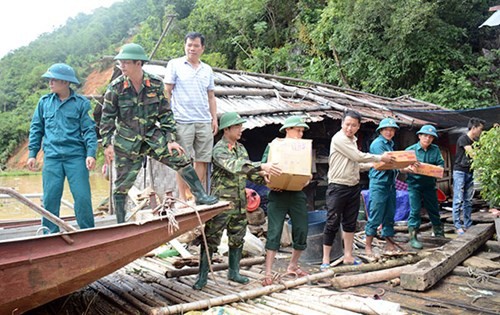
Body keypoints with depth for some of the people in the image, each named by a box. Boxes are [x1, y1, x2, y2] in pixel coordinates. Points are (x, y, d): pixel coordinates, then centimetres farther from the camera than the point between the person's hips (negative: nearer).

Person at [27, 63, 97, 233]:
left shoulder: (81, 103, 2)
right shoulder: (44, 102, 11)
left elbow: (89, 130, 0)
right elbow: (36, 128, 17)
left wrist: (91, 154, -11)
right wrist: (32, 153, 11)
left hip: (76, 156, -3)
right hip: (52, 157, 3)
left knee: (82, 197, -3)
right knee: (50, 198, 4)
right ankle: (50, 235, 17)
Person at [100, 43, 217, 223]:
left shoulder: (156, 84, -7)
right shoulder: (115, 88, -10)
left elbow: (165, 114, 0)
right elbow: (107, 118, -3)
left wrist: (170, 140, -5)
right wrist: (107, 144, -7)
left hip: (152, 136, 2)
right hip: (126, 142, -1)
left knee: (180, 159, -12)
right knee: (123, 183, 5)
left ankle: (200, 196, -1)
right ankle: (120, 223, 20)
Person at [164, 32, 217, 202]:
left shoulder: (207, 69, 16)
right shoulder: (174, 65, 4)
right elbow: (167, 92, 1)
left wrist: (214, 119, 11)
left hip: (205, 122, 4)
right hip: (183, 121, -4)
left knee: (202, 160, 5)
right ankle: (182, 197, 7)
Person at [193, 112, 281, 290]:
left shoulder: (240, 148, 13)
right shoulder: (219, 149, -11)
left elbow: (249, 172, 16)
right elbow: (233, 166, -30)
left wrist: (267, 179, 1)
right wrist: (261, 166, -37)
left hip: (239, 202, 7)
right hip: (221, 202, -7)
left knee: (237, 239, 15)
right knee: (211, 240, -2)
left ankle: (234, 272, 29)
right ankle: (202, 277, 9)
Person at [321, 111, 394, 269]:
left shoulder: (352, 140, 14)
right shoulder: (339, 138, -13)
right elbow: (359, 156, -15)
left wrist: (375, 164, 7)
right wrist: (381, 158, -4)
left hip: (353, 187, 8)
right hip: (338, 187, -8)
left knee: (350, 223, 13)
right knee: (332, 224, -4)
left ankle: (348, 256, 24)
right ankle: (326, 260, 3)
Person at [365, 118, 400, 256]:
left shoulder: (390, 144, 18)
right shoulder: (377, 144, -8)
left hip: (391, 183, 8)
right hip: (379, 183, -8)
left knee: (389, 215, 13)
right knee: (375, 216, -4)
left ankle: (389, 243, 22)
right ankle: (368, 246, 4)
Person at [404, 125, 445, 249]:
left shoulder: (435, 149, 2)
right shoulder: (410, 150, -7)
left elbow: (441, 163, -2)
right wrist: (408, 169, -31)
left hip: (430, 184, 4)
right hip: (414, 184, -3)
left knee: (434, 209, 16)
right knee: (415, 210, -5)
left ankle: (439, 233, 34)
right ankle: (413, 237, 2)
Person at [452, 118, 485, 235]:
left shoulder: (476, 141, 14)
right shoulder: (463, 139, -10)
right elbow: (472, 153, -17)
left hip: (469, 172, 8)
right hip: (460, 171, -8)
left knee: (468, 200, 9)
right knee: (458, 200, -7)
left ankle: (467, 225, 15)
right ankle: (457, 226, -4)